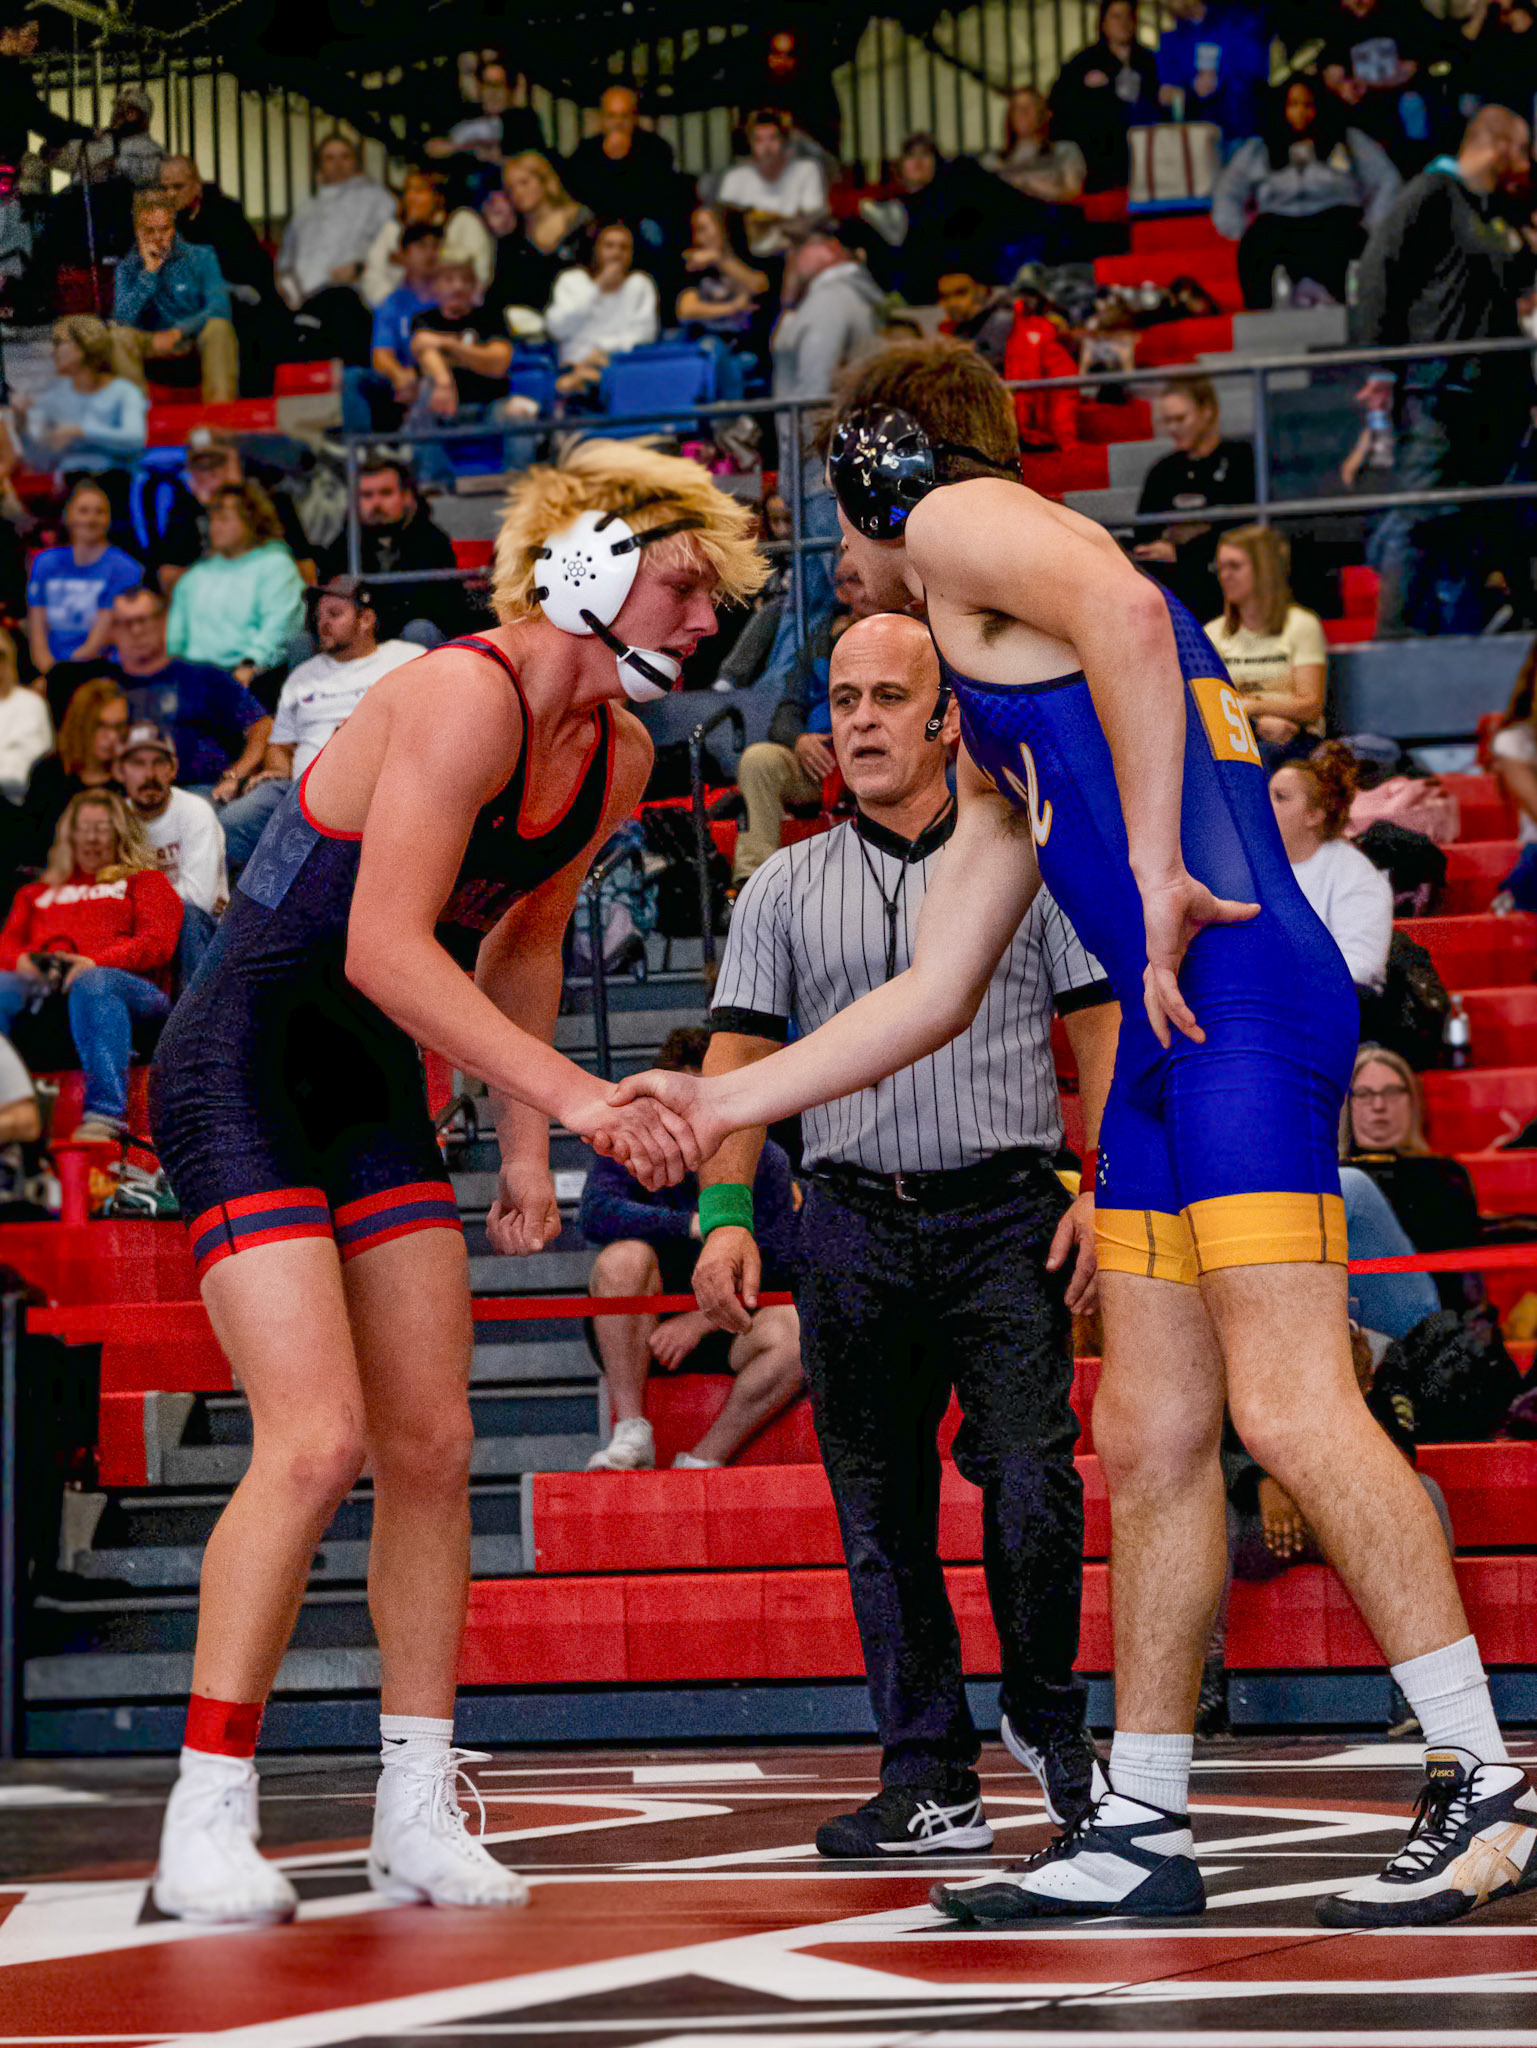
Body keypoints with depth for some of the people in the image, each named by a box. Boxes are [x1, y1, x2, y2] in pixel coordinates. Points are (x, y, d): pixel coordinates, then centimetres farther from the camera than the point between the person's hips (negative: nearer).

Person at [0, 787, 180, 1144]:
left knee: (93, 985, -42)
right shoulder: (38, 892, 39)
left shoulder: (145, 881, 29)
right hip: (40, 980, 3)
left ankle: (105, 1115, -60)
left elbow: (158, 943, 9)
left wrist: (96, 962, -10)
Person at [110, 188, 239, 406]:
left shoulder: (201, 257, -1)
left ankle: (220, 409, -40)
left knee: (219, 327, -34)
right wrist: (149, 272, -17)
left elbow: (219, 307, -14)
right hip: (154, 344, 1)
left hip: (198, 337, -1)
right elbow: (122, 319, -12)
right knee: (118, 335, -26)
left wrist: (179, 331, -29)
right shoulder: (128, 267, 2)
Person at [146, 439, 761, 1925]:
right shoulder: (466, 697, -22)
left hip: (373, 1086, 9)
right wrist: (574, 1095, -33)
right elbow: (385, 950, -29)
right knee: (317, 1440, -17)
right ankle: (202, 1823, -8)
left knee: (431, 1445, 3)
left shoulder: (616, 754, 5)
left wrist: (523, 1146, 17)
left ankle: (416, 1814, 11)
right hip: (243, 1072, -9)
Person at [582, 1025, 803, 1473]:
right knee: (624, 1259, -32)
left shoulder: (766, 1161, 3)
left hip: (721, 1335, 1)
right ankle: (632, 1436, -27)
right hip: (637, 1334, -1)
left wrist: (699, 1321, -19)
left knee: (794, 1331, -29)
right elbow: (595, 1214, -22)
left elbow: (778, 1267, -7)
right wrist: (692, 1226, -33)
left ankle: (702, 1461, -23)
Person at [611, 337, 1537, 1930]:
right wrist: (728, 1104, 35)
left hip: (1243, 1005, -10)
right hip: (1170, 1038, 10)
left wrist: (1156, 872, -19)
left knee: (1288, 1409, -15)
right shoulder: (991, 727, 30)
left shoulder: (959, 518, 5)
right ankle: (1143, 1828, 13)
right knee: (1148, 1443, 9)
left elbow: (1126, 612, -18)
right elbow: (939, 990, 32)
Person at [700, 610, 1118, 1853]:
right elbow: (740, 1055, 9)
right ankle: (932, 1783, 6)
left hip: (1007, 1215, -2)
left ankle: (1046, 1714, 9)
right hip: (855, 1226, 2)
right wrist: (725, 1215, -2)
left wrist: (1104, 1190, -6)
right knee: (882, 1513, 1)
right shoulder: (785, 889, 12)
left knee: (1032, 1484, -14)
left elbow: (1103, 1027, 5)